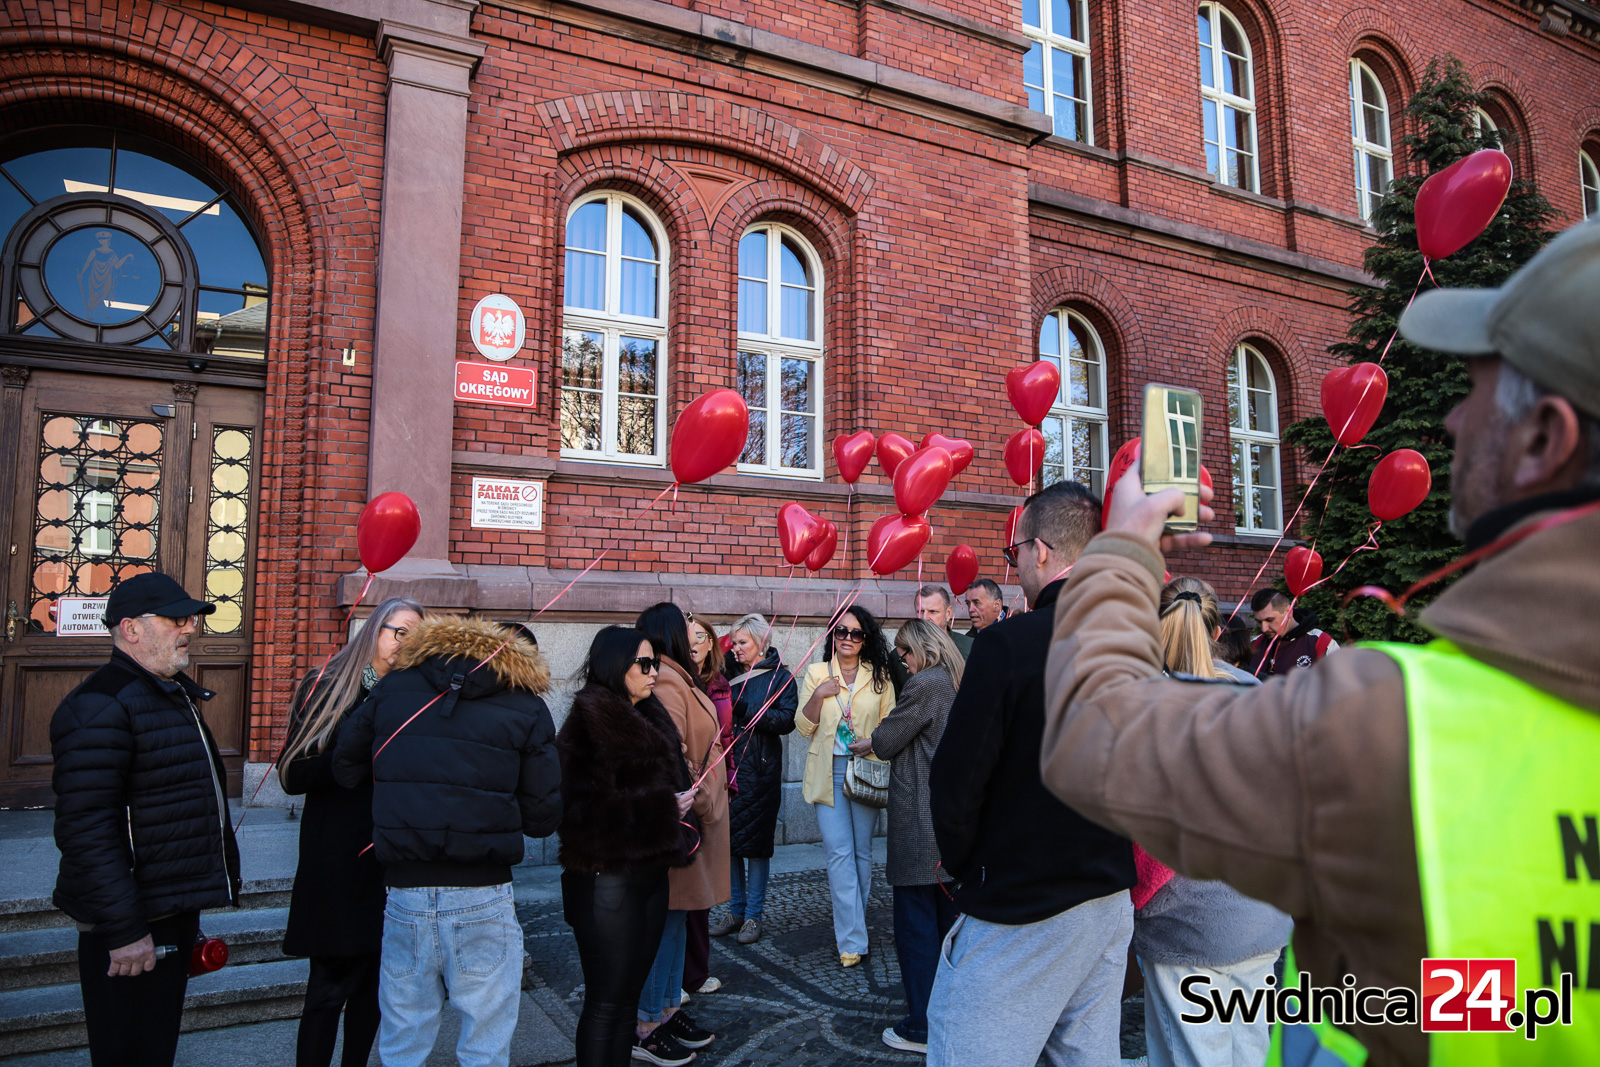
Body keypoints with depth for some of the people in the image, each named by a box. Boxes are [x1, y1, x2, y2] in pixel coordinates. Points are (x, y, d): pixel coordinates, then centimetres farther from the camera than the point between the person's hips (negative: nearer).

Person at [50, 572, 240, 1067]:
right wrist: (124, 930, -25)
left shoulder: (175, 694, 13)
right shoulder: (100, 707, -18)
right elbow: (86, 827, -24)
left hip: (174, 913, 9)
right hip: (134, 928, -9)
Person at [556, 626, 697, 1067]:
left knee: (629, 992, 16)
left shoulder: (648, 717, 12)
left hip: (649, 872, 8)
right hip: (609, 877, -8)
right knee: (607, 998, 2)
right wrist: (663, 806, -17)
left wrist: (678, 801, -2)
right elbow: (589, 805, -23)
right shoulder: (591, 721, -15)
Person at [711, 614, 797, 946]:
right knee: (728, 838, 7)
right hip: (728, 766, 5)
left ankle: (753, 915, 12)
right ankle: (736, 910, 21)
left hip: (761, 769, -4)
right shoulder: (731, 675, 12)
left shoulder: (780, 677, -2)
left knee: (756, 841, 1)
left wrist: (744, 710, -20)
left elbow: (786, 720, -14)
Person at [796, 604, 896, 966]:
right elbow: (803, 728, 2)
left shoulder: (880, 677, 5)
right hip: (828, 773, -1)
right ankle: (852, 940, -2)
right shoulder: (816, 673, 3)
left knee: (862, 853, 8)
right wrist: (817, 696, -13)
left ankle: (851, 927, 26)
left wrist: (869, 742, -8)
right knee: (840, 853, -7)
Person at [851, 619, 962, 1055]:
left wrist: (863, 745, 11)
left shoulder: (925, 684, -16)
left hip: (920, 819, -9)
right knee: (948, 916, 18)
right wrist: (879, 742, 19)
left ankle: (923, 1028, 9)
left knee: (915, 923, 1)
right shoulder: (960, 683, 9)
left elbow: (886, 740, -10)